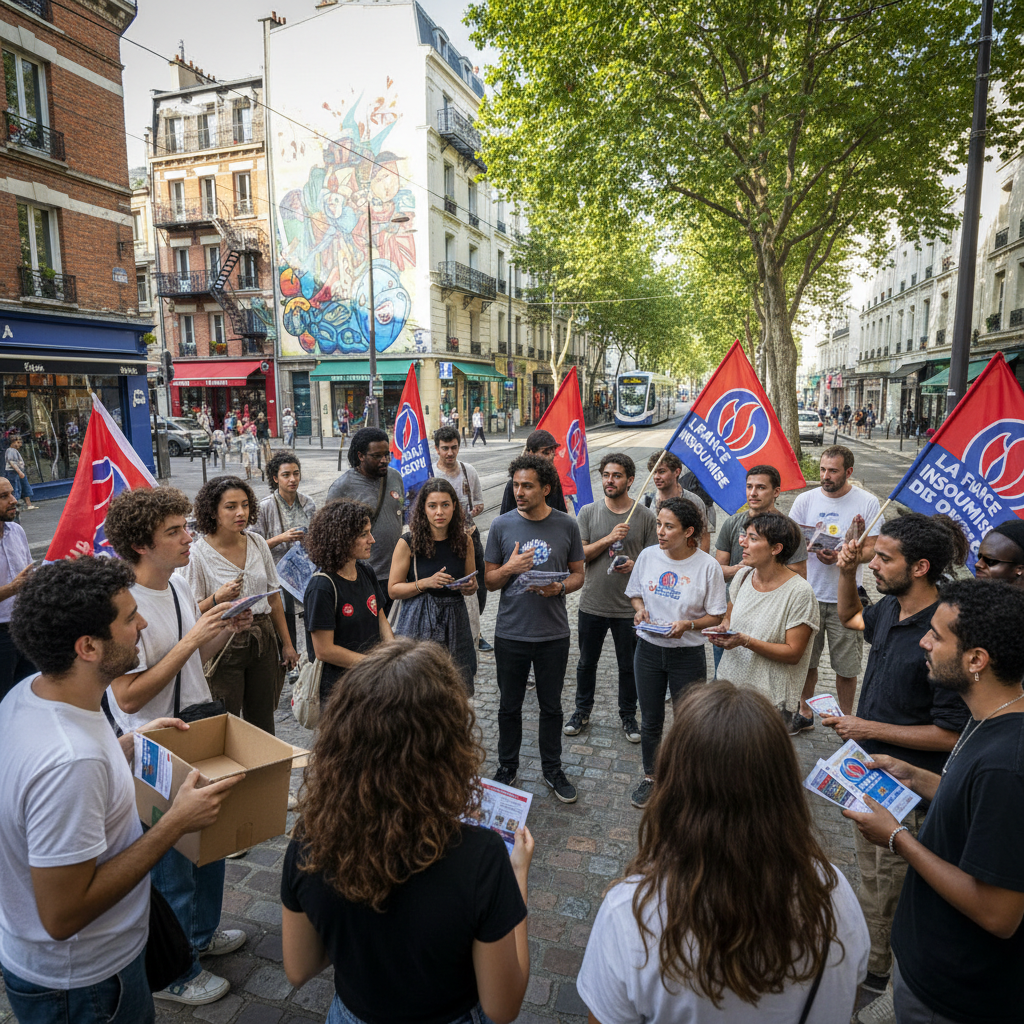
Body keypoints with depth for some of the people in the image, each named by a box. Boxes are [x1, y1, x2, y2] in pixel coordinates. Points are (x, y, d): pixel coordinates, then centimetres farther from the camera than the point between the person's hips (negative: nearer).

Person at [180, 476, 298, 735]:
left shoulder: (257, 543, 3)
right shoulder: (197, 554, -10)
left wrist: (287, 643, 11)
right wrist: (217, 598, -26)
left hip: (263, 639, 4)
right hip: (223, 645, -4)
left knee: (262, 721, 14)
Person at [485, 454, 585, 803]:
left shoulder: (566, 525, -3)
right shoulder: (501, 525, -4)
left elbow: (578, 574, 5)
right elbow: (489, 581, 1)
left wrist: (560, 587, -17)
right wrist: (510, 568, -20)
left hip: (553, 633, 0)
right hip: (510, 633, 0)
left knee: (552, 706, 14)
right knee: (509, 706, 14)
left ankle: (552, 770, 33)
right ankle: (507, 768, 33)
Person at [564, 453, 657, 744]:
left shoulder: (645, 517, -4)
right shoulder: (588, 512, -2)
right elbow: (578, 555, -7)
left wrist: (635, 565, -19)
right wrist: (609, 539, -19)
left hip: (629, 608, -1)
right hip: (592, 604, 1)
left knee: (629, 666, 14)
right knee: (587, 662, 17)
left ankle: (628, 715, 35)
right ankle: (582, 711, 37)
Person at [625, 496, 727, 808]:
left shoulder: (708, 566, -14)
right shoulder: (648, 556, -4)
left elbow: (716, 616, -8)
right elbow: (635, 593, 10)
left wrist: (688, 624, -25)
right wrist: (640, 609, -11)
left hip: (687, 654, -3)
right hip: (649, 650, 3)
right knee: (650, 721, 16)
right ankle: (650, 777, 38)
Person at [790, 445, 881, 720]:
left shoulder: (867, 503, -3)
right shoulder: (805, 500, 2)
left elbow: (870, 550, -4)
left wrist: (841, 557, -22)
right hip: (808, 594, 2)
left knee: (847, 666, 7)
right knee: (805, 660, 13)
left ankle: (846, 719, 27)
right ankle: (804, 713, 31)